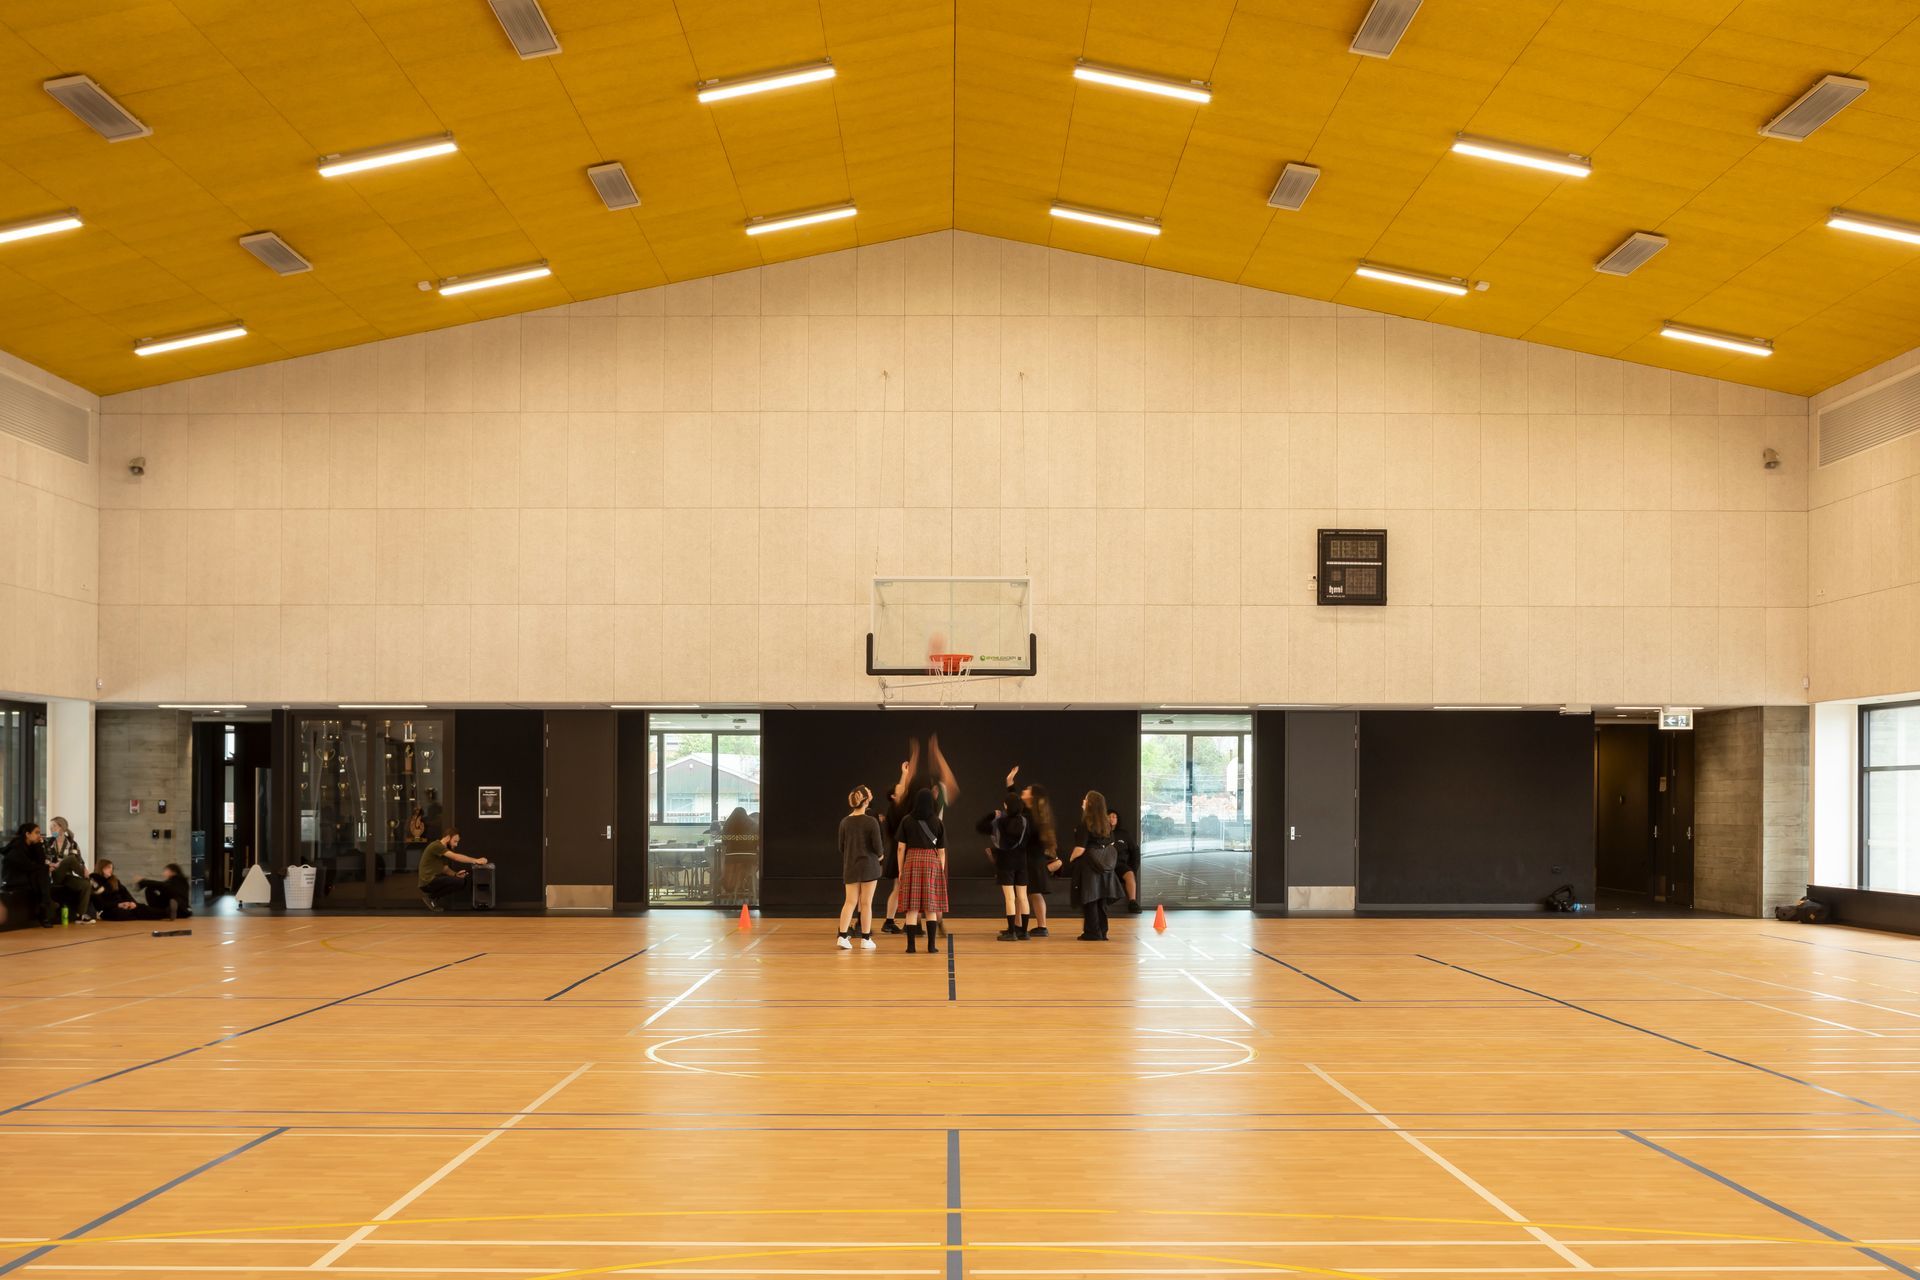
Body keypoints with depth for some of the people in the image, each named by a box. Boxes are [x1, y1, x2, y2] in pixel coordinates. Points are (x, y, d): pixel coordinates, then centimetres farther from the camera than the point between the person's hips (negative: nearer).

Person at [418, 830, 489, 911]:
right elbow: (456, 857, -25)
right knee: (459, 881, -20)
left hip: (434, 880, 10)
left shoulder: (444, 848, 15)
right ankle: (430, 897, -6)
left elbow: (444, 869, 16)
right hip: (428, 882, -10)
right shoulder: (436, 846, -17)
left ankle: (433, 898, 10)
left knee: (463, 880, 11)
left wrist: (455, 874, -4)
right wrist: (476, 860, -23)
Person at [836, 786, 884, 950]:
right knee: (866, 903, 4)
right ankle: (866, 939, 10)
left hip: (850, 867, 3)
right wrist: (879, 855, 11)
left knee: (850, 901, 6)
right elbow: (878, 847, -11)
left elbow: (841, 847, 6)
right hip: (869, 865, -3)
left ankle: (843, 936, -6)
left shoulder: (845, 822, 0)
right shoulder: (871, 821, -12)